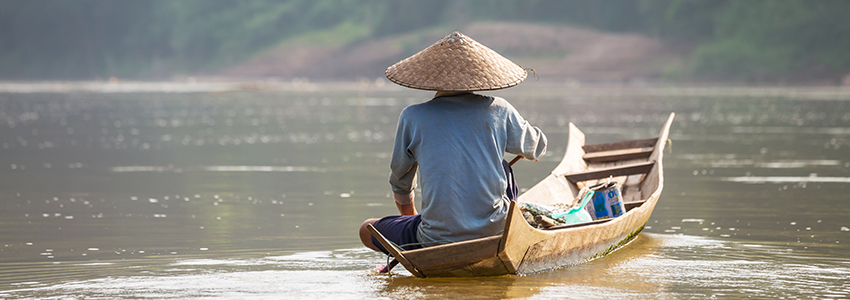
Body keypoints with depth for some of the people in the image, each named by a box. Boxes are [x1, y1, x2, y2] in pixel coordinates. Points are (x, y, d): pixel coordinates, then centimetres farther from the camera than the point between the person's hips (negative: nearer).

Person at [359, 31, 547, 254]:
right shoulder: (498, 110, 1)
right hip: (496, 231, 3)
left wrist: (408, 211, 35)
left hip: (437, 240, -2)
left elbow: (400, 179, 14)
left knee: (367, 230, 21)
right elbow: (537, 147, 22)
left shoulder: (412, 117, -2)